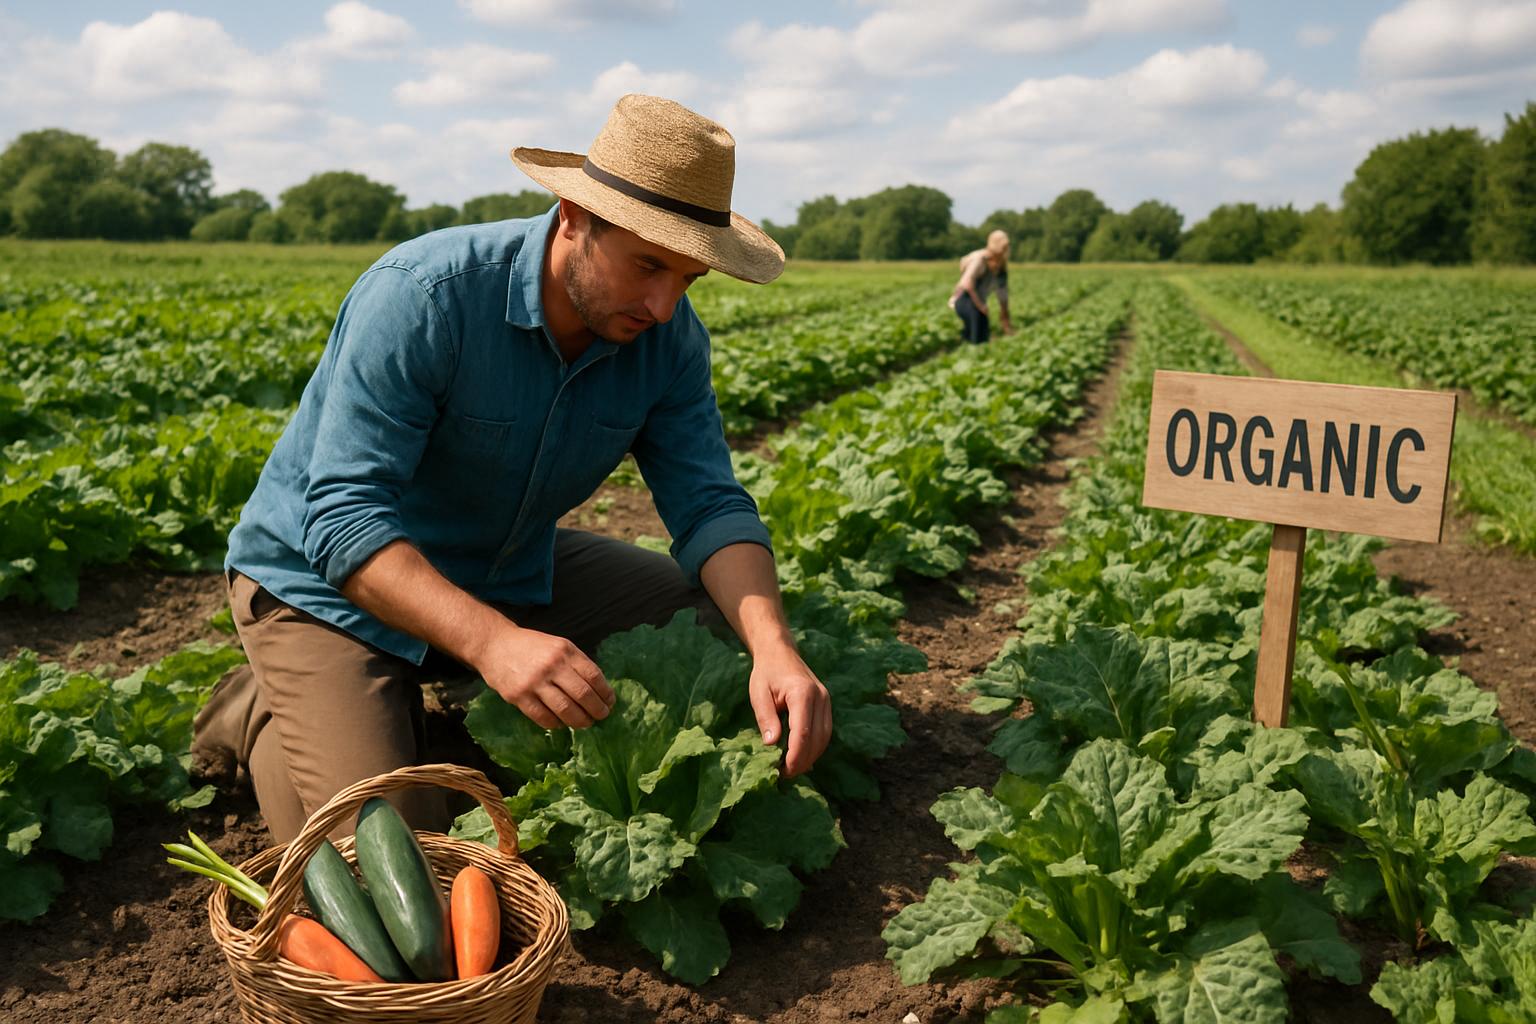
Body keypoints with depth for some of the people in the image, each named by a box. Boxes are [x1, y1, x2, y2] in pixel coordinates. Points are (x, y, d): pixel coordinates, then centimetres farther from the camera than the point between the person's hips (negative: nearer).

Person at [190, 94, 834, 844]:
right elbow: (344, 518, -34)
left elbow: (708, 503, -15)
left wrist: (772, 646, -35)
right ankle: (261, 716, 11)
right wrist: (491, 641, -49)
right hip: (327, 579, -6)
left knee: (721, 622, -2)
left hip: (504, 572, 6)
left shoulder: (669, 339, -12)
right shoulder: (420, 295, -30)